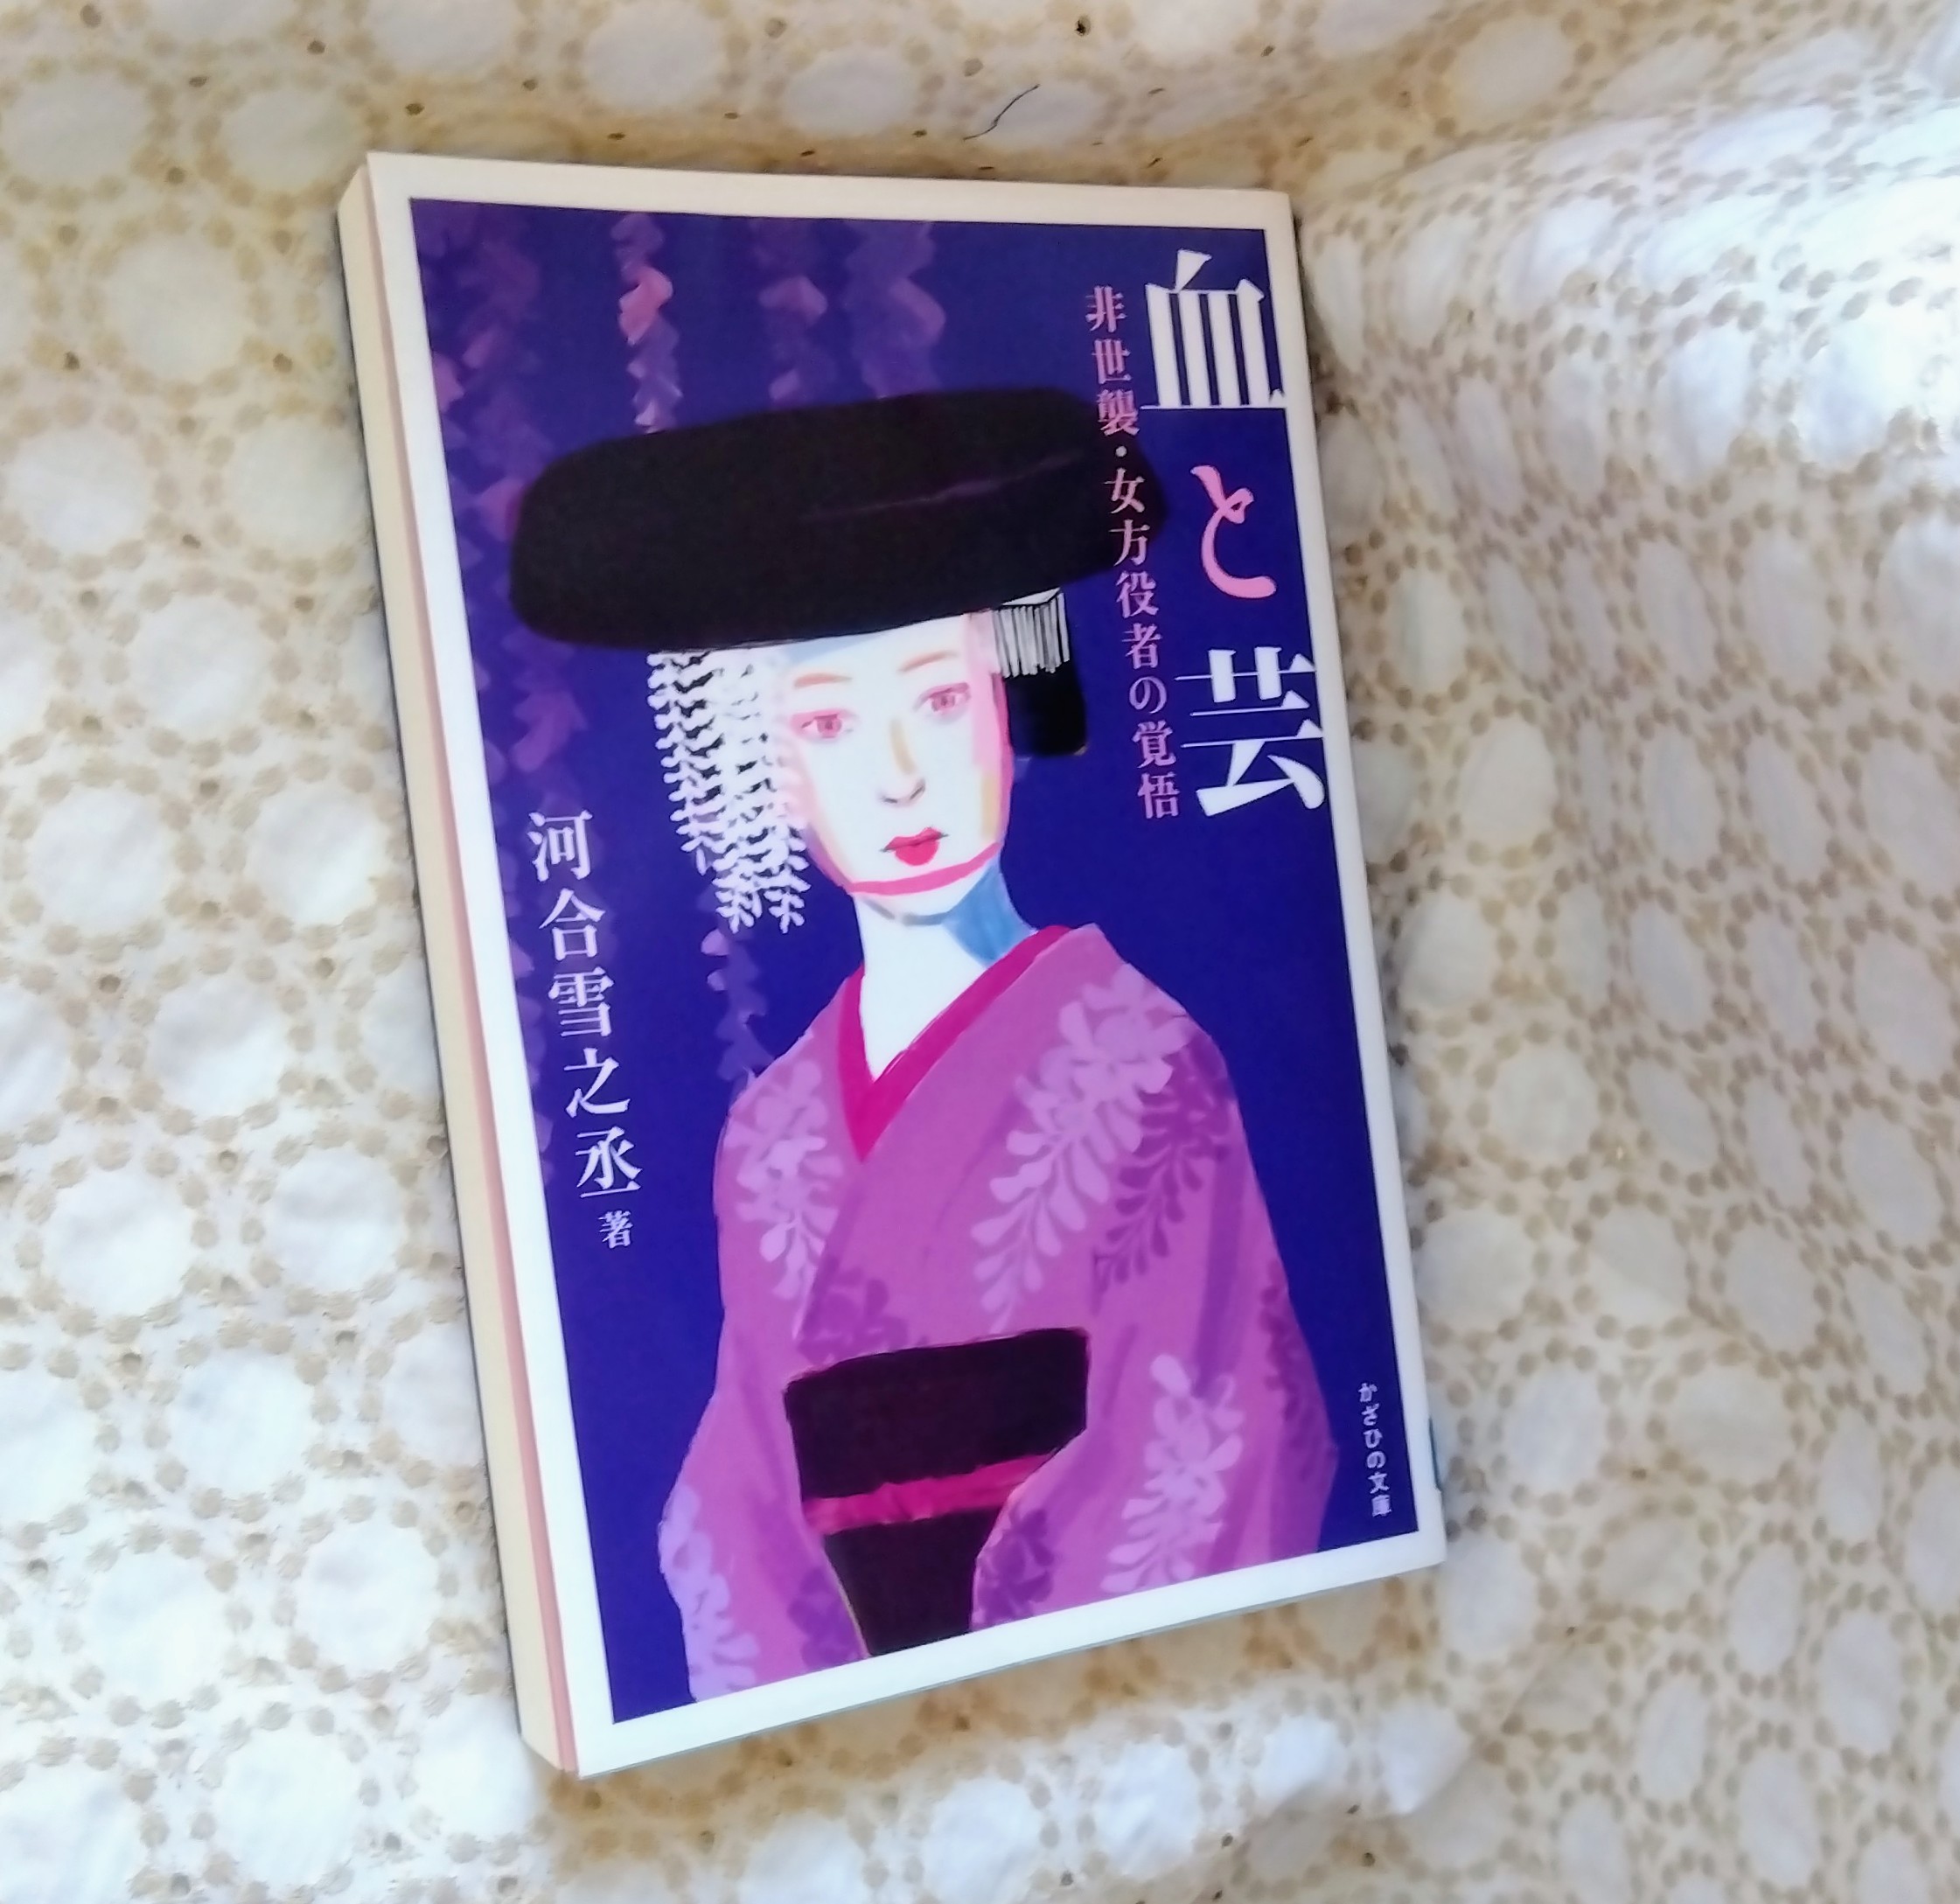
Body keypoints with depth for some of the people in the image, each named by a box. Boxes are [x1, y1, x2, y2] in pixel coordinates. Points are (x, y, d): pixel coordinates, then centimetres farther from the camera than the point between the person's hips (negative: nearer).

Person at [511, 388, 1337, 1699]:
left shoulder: (1139, 1057, -7)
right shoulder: (770, 1136, 4)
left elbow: (1208, 1456, -9)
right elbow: (755, 1489, 4)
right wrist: (804, 1700, -11)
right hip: (857, 1690, 2)